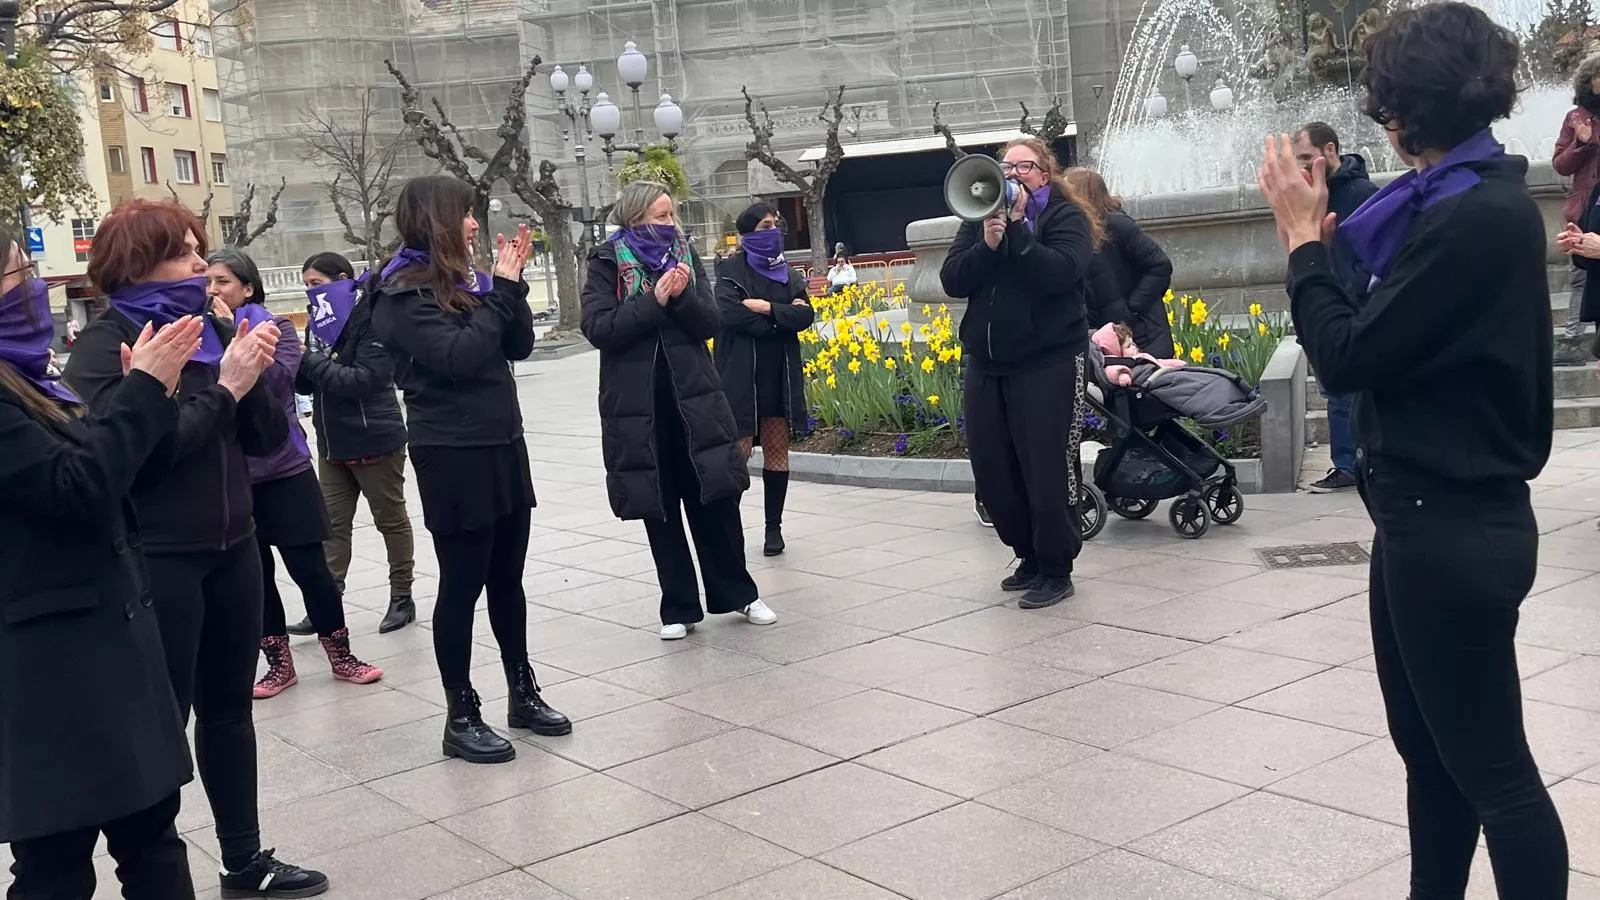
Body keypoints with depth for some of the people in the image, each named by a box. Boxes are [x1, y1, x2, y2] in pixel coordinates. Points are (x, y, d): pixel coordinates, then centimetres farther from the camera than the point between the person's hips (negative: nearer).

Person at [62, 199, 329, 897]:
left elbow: (269, 437, 8)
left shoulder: (212, 330, 9)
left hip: (232, 548, 7)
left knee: (228, 708, 15)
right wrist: (223, 389, -20)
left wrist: (253, 379, -10)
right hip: (156, 560, -6)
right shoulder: (104, 345, -8)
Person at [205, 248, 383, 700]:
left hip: (283, 468, -2)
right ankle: (279, 663, 21)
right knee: (254, 573, 8)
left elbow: (277, 378, -19)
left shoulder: (276, 326, -2)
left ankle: (340, 655, 17)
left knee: (309, 566, 1)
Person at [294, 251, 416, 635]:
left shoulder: (371, 319, -14)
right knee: (332, 523, 4)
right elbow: (307, 383, 11)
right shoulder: (323, 322, 9)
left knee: (391, 519, 7)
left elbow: (364, 378, -25)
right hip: (332, 442, 7)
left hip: (374, 441, -7)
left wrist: (311, 361, -23)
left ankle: (402, 598, 17)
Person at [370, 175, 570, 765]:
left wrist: (511, 284, -3)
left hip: (502, 446, 8)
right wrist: (500, 290, -16)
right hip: (454, 457, -8)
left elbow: (518, 346, 9)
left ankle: (523, 692, 27)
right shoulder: (405, 294, -11)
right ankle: (462, 717, 10)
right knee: (462, 585, 0)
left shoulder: (463, 280, 12)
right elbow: (458, 357, -23)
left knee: (507, 579, 15)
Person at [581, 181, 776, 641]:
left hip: (693, 397, 2)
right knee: (659, 508, 6)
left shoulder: (685, 255, 6)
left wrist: (682, 295, -19)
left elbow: (709, 324, 0)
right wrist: (654, 300, -20)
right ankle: (679, 607, 17)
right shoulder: (607, 264, -2)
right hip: (637, 405, -2)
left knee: (716, 498, 6)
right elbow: (598, 328, -15)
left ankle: (736, 593, 22)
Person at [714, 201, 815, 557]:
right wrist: (782, 317, -11)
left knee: (777, 452, 7)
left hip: (780, 375, 5)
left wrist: (767, 308, -14)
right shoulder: (731, 271, -2)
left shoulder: (787, 273, 13)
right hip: (742, 376, -5)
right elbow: (730, 314, -19)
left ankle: (774, 527, 16)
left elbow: (806, 315, -1)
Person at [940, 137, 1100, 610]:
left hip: (1048, 363, -5)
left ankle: (1057, 570, 11)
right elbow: (952, 281, 0)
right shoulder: (980, 217, 12)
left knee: (1046, 472, -5)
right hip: (986, 364, 5)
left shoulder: (1067, 217, -1)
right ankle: (1030, 556, 26)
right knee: (991, 471, 7)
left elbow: (1059, 273, -19)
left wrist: (1017, 228, -16)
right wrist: (987, 244, -14)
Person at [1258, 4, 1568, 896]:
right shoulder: (1476, 199, 10)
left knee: (1490, 766, 2)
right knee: (1430, 749, 19)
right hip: (1435, 514, 10)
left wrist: (1304, 238, -7)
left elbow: (1347, 356, -17)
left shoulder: (1477, 216, -21)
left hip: (1453, 527, -10)